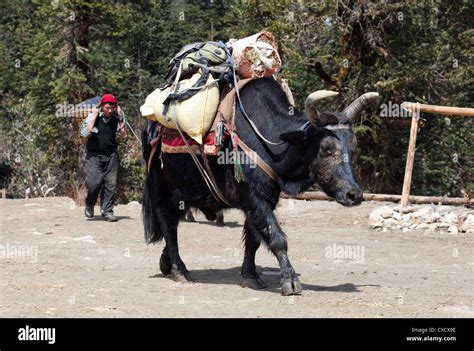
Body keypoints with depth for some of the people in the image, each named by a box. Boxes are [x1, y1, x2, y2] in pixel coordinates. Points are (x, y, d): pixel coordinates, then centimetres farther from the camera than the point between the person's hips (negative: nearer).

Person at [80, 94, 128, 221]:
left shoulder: (116, 118, 6)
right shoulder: (93, 116, -2)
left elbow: (124, 135, 2)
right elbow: (85, 133, -14)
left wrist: (121, 118, -4)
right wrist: (94, 117, -12)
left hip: (111, 155, 3)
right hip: (94, 155, -3)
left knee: (110, 183, -2)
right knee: (94, 182, -14)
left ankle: (107, 210, 6)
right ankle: (89, 205, 12)